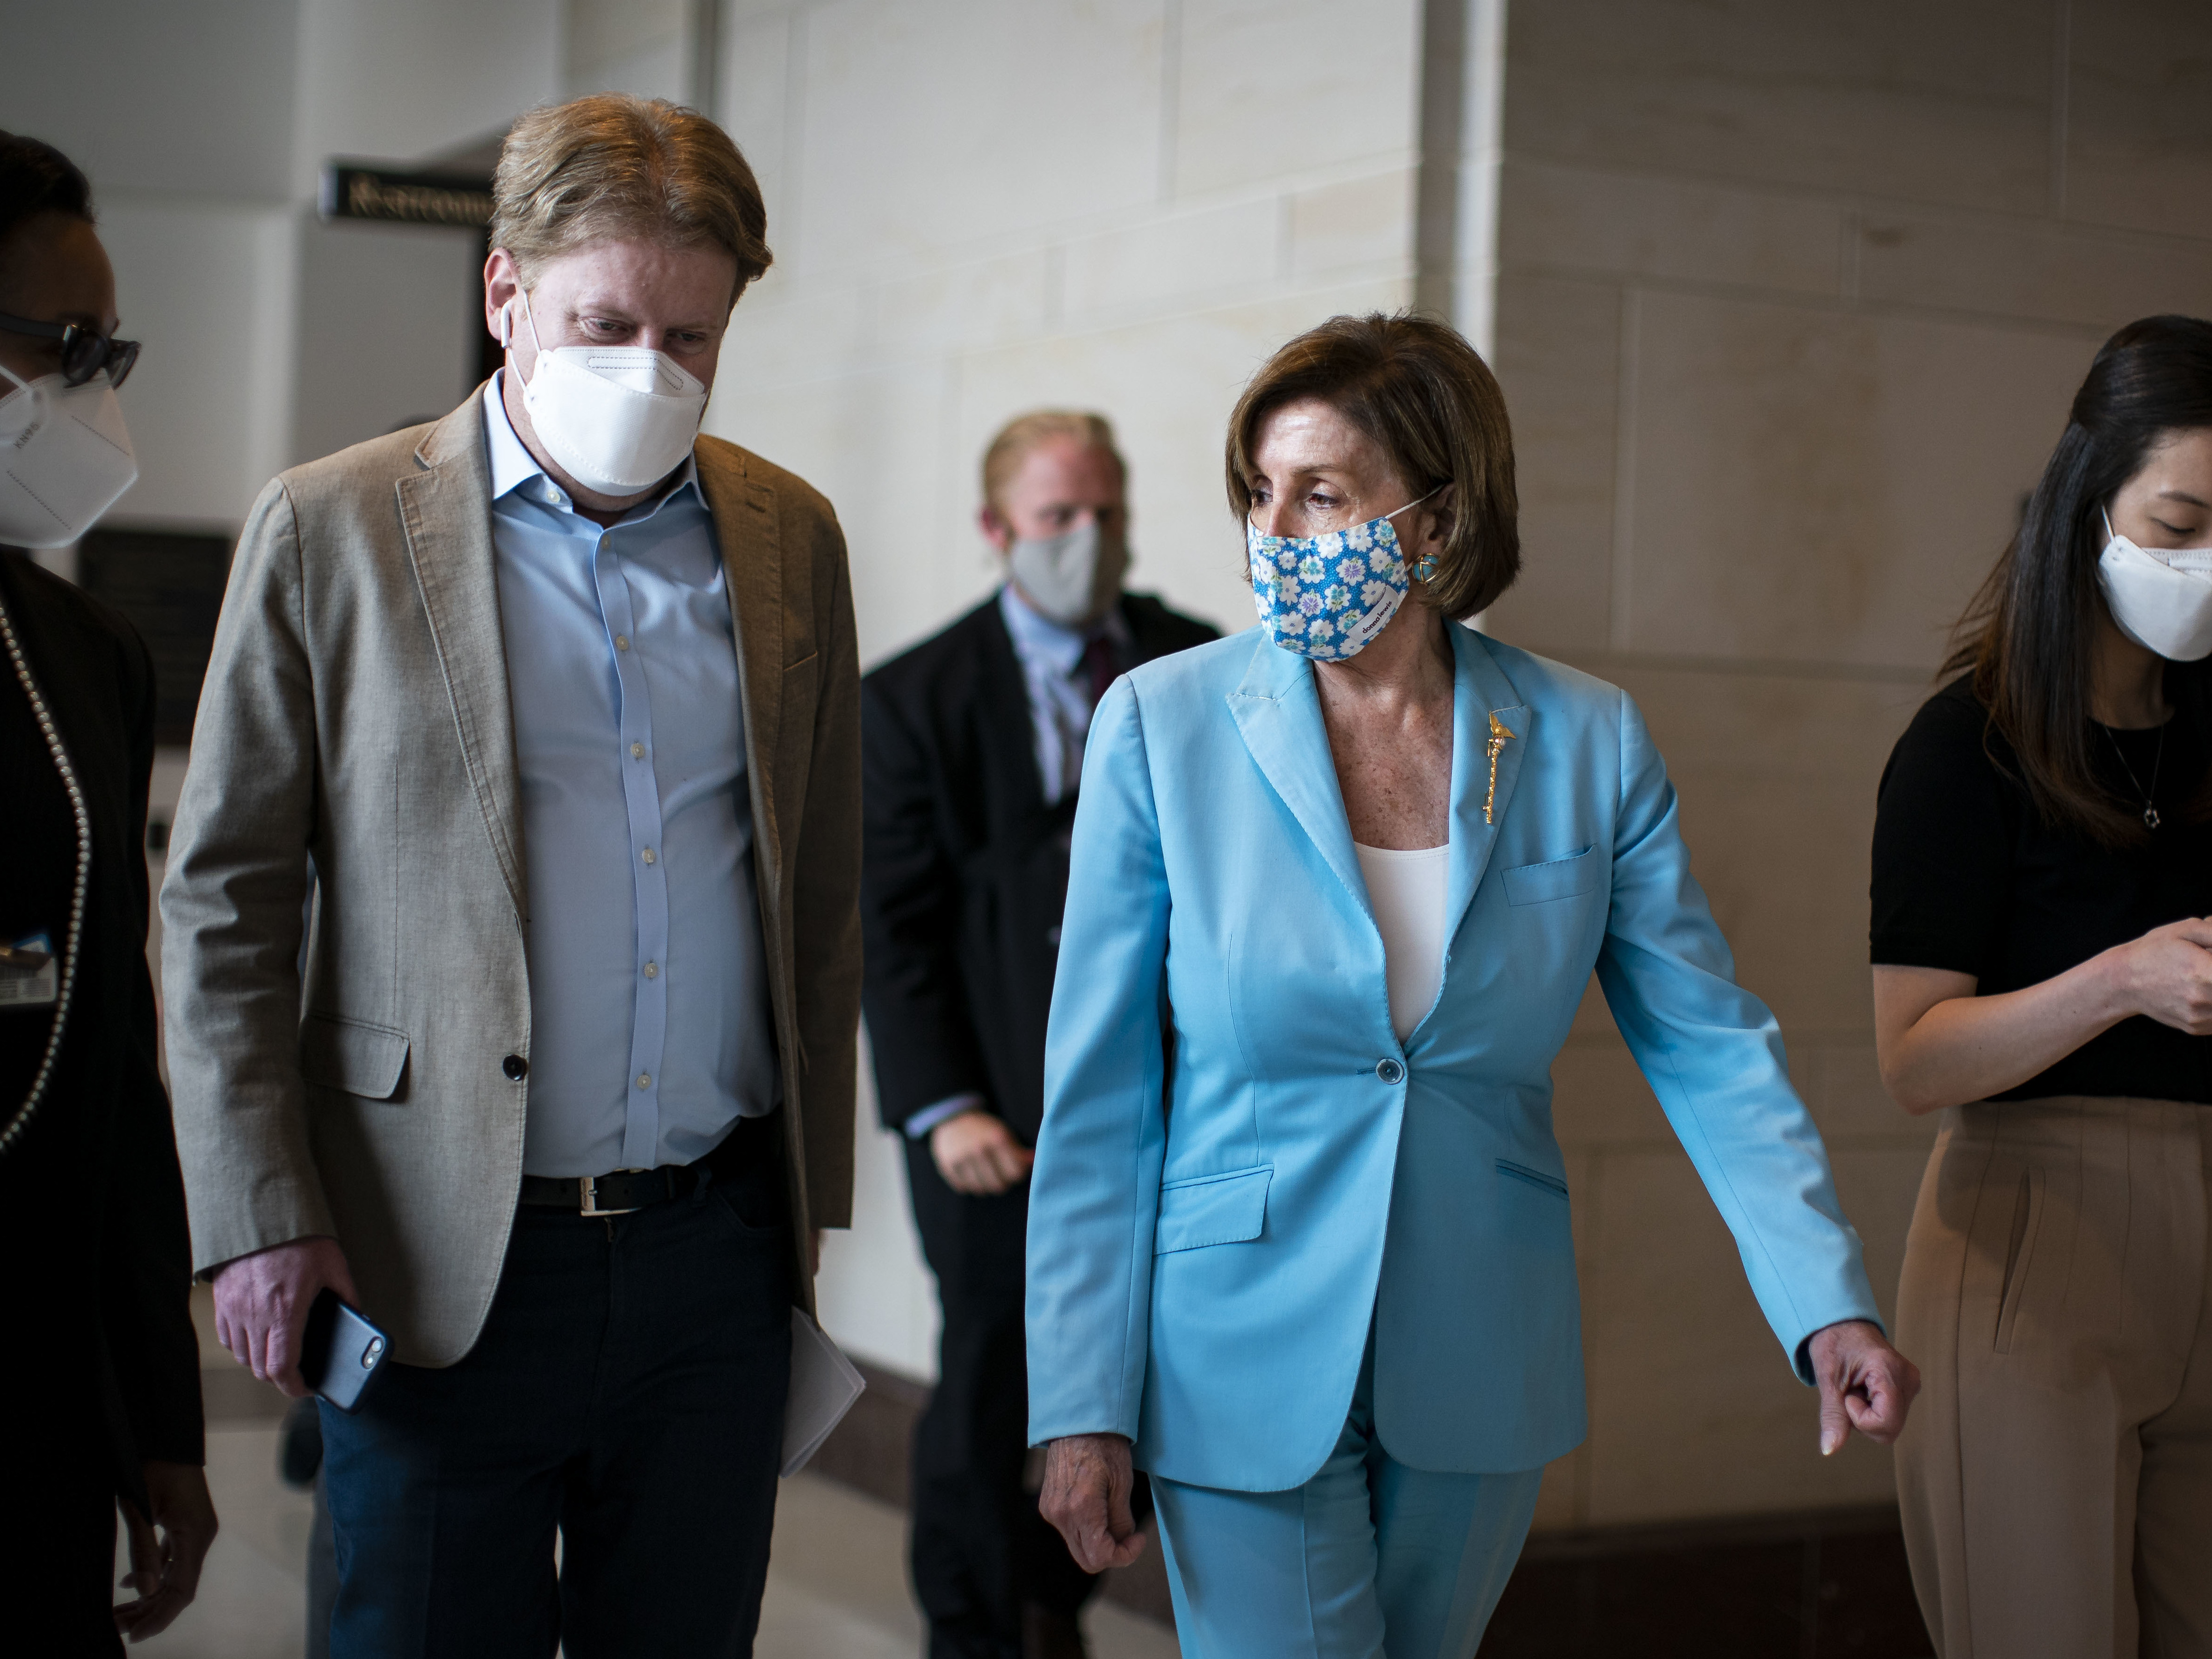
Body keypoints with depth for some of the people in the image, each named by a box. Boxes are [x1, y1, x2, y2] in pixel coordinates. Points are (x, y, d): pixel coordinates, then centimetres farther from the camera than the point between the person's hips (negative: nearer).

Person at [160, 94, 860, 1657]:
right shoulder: (329, 530, -2)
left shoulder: (792, 538, 8)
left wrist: (812, 1201, 13)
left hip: (716, 1250, 3)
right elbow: (224, 896, -2)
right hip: (443, 1264, -3)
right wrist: (257, 1216, -8)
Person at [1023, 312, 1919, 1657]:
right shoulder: (1164, 727, -8)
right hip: (1249, 1370, -2)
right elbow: (1098, 1103, -5)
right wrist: (1085, 1404, -8)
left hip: (1482, 1373, 3)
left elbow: (1714, 1047, -1)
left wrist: (1830, 1306, -13)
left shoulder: (1589, 745, -3)